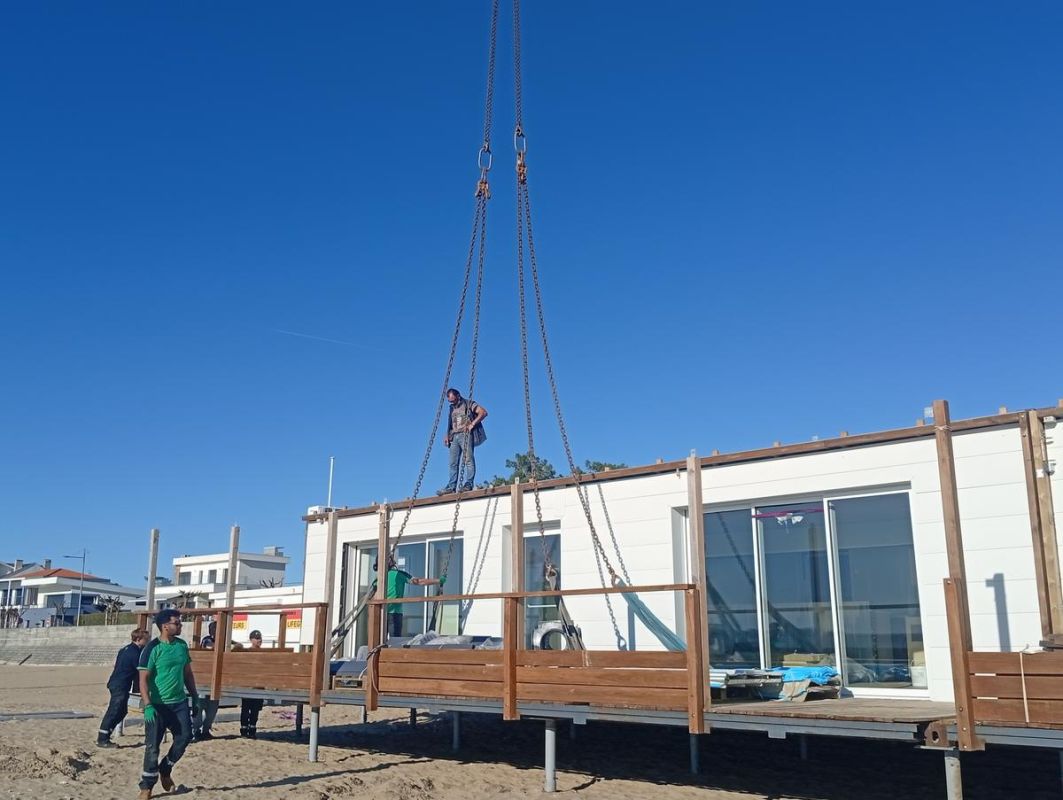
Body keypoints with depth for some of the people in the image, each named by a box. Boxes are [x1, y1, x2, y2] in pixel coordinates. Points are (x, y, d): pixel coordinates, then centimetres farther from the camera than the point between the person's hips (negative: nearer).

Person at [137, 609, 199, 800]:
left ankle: (165, 769, 24)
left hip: (179, 702, 5)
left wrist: (195, 698, 12)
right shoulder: (152, 649, -13)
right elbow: (143, 679, -15)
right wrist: (148, 706, -23)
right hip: (158, 704, -5)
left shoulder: (182, 645, 6)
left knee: (184, 737, 0)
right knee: (152, 746, -1)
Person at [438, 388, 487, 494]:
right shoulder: (452, 409, 25)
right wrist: (447, 435, 8)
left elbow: (483, 412, -6)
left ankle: (468, 484, -19)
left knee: (468, 459, -13)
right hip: (454, 437, 6)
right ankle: (451, 486, -6)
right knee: (453, 462, -2)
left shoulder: (469, 404, 6)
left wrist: (472, 424, -15)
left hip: (466, 435, -6)